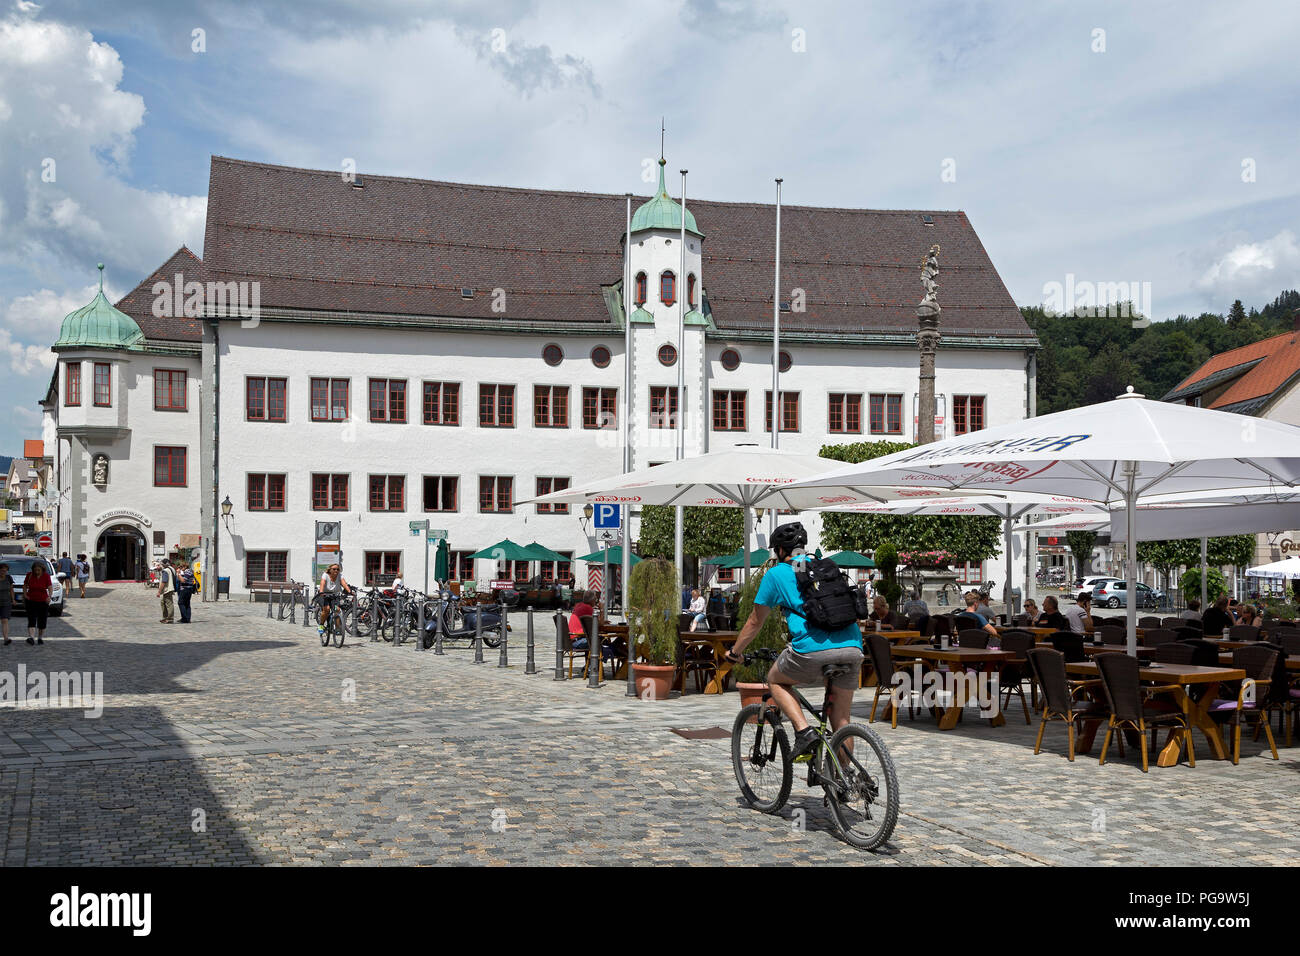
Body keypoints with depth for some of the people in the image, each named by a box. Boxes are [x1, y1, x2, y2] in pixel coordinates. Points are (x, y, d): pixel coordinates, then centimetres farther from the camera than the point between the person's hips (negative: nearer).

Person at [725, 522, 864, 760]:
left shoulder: (776, 574, 13)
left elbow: (755, 622, 20)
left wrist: (735, 651, 36)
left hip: (813, 651, -5)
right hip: (852, 647, 5)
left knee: (775, 681, 23)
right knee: (841, 719, 16)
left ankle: (804, 732, 4)